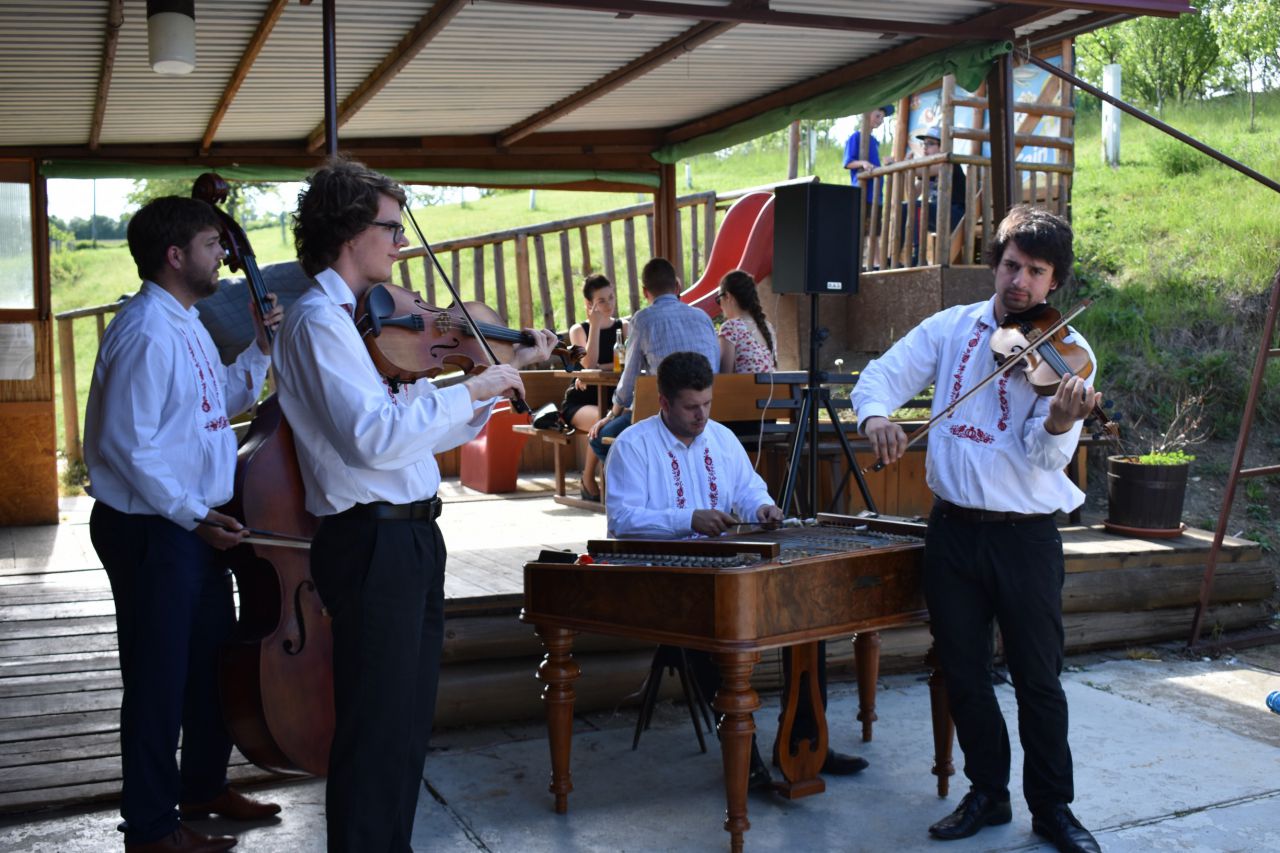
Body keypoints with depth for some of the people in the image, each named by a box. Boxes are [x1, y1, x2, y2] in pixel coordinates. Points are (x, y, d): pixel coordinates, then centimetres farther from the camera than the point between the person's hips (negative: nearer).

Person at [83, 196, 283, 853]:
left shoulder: (187, 325, 12)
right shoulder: (146, 332, -19)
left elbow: (225, 402, 21)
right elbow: (127, 443, -22)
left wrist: (260, 350, 9)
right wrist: (192, 514, -21)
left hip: (194, 526, 10)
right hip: (151, 531, -10)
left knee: (216, 661, 19)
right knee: (159, 677, 1)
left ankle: (204, 786, 37)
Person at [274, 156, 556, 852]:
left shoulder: (357, 320, 16)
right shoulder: (317, 320, -12)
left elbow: (426, 430, 18)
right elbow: (376, 437, -26)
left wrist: (507, 372, 13)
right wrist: (474, 388, -19)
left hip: (409, 540, 10)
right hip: (373, 541, -10)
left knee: (407, 722, 18)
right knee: (376, 728, 0)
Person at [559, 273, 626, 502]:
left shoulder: (623, 327, 13)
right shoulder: (579, 330, 6)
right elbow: (589, 364, -12)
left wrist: (597, 371, -14)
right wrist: (595, 325, -11)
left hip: (612, 398, 2)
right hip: (580, 402, -2)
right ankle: (588, 480, -15)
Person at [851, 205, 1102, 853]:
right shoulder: (951, 327, 4)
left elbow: (1046, 457, -16)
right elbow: (882, 375, 0)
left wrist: (1059, 422, -39)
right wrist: (875, 413, -23)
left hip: (1026, 534, -3)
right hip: (953, 528, 3)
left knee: (1038, 679, 5)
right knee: (963, 672, 11)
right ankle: (987, 794, 29)